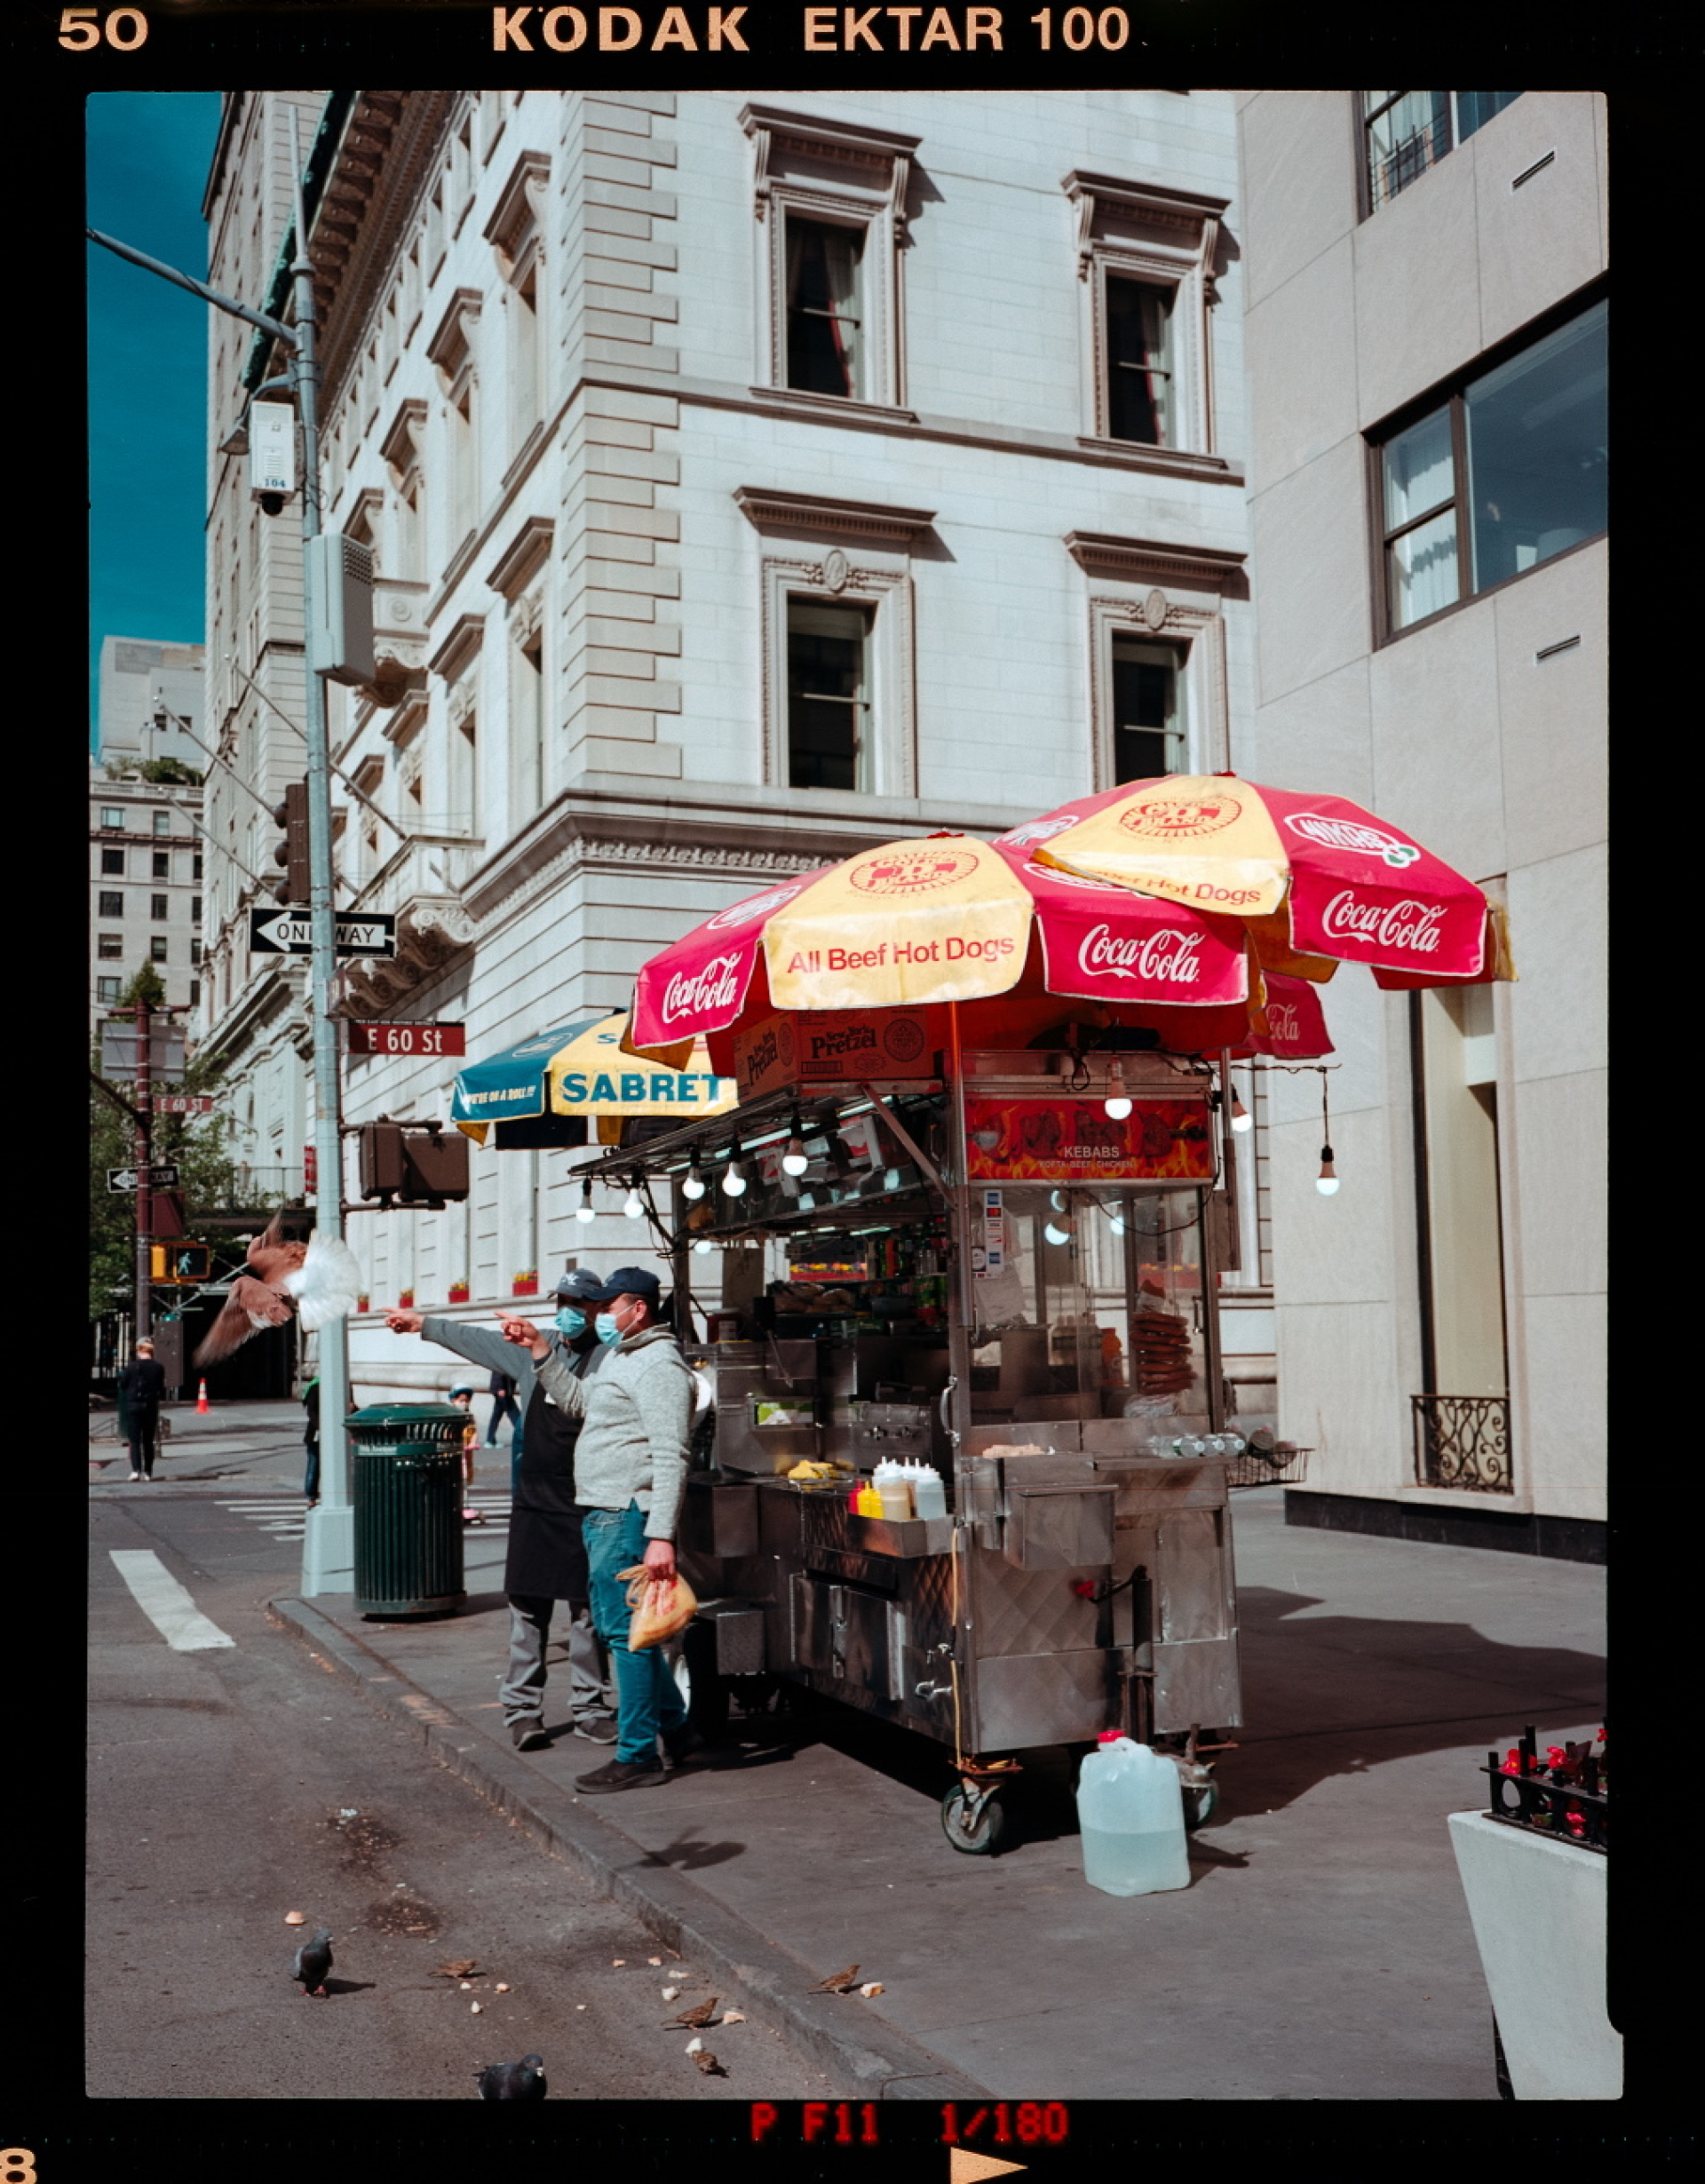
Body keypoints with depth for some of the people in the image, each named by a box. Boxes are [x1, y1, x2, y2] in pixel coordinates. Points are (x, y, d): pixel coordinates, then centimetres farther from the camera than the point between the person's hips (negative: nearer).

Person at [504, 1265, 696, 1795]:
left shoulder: (657, 1365, -15)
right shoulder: (617, 1357, 17)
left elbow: (670, 1457, -22)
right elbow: (577, 1401, 31)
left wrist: (661, 1536, -28)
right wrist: (538, 1348, 21)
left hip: (629, 1515, -11)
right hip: (603, 1512, 11)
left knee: (625, 1631, -5)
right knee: (616, 1626, 17)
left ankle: (638, 1756, 2)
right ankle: (675, 1728, 27)